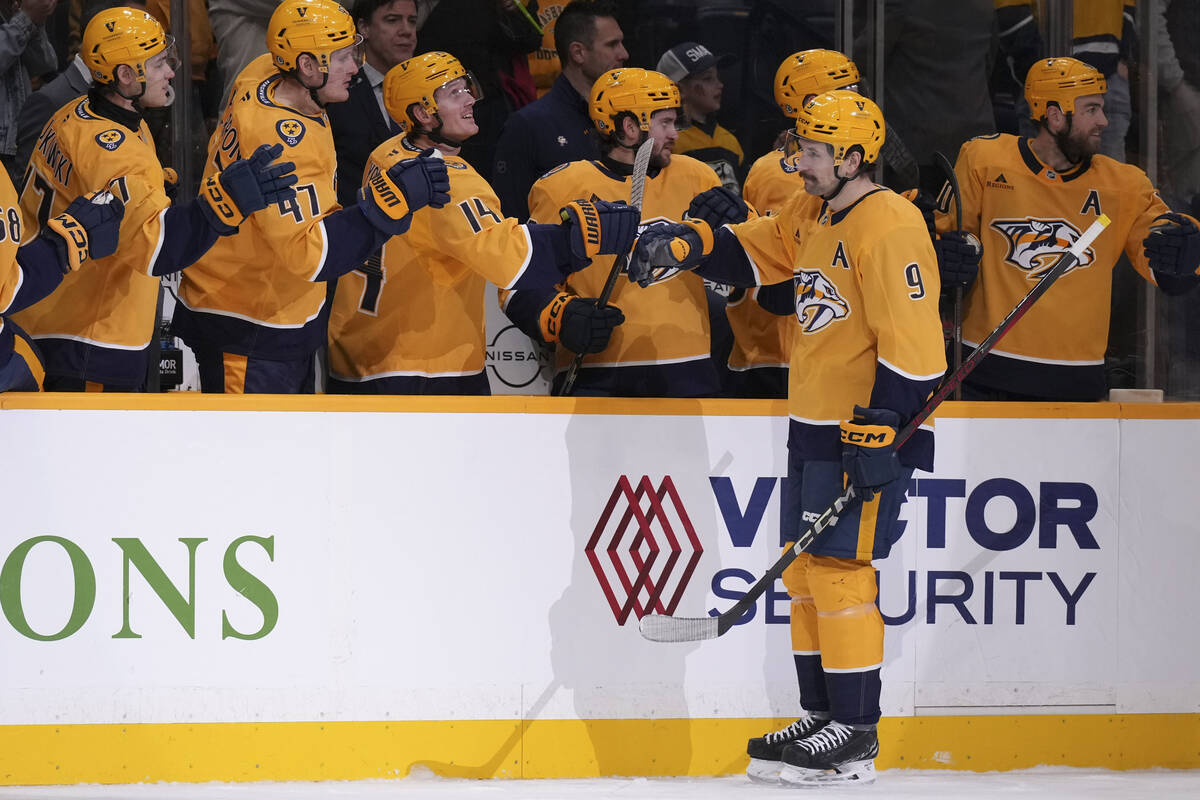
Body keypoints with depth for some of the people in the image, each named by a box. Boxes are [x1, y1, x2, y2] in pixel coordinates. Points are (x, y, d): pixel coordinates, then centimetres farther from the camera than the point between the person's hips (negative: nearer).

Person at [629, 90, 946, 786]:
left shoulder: (888, 225, -17)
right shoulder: (813, 219, 13)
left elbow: (911, 338, -22)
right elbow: (750, 251, 25)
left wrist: (880, 430, -24)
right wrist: (690, 244, 5)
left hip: (868, 427, -10)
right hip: (814, 427, 10)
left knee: (839, 568, -10)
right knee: (806, 570, 11)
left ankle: (856, 736, -6)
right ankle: (822, 719, 19)